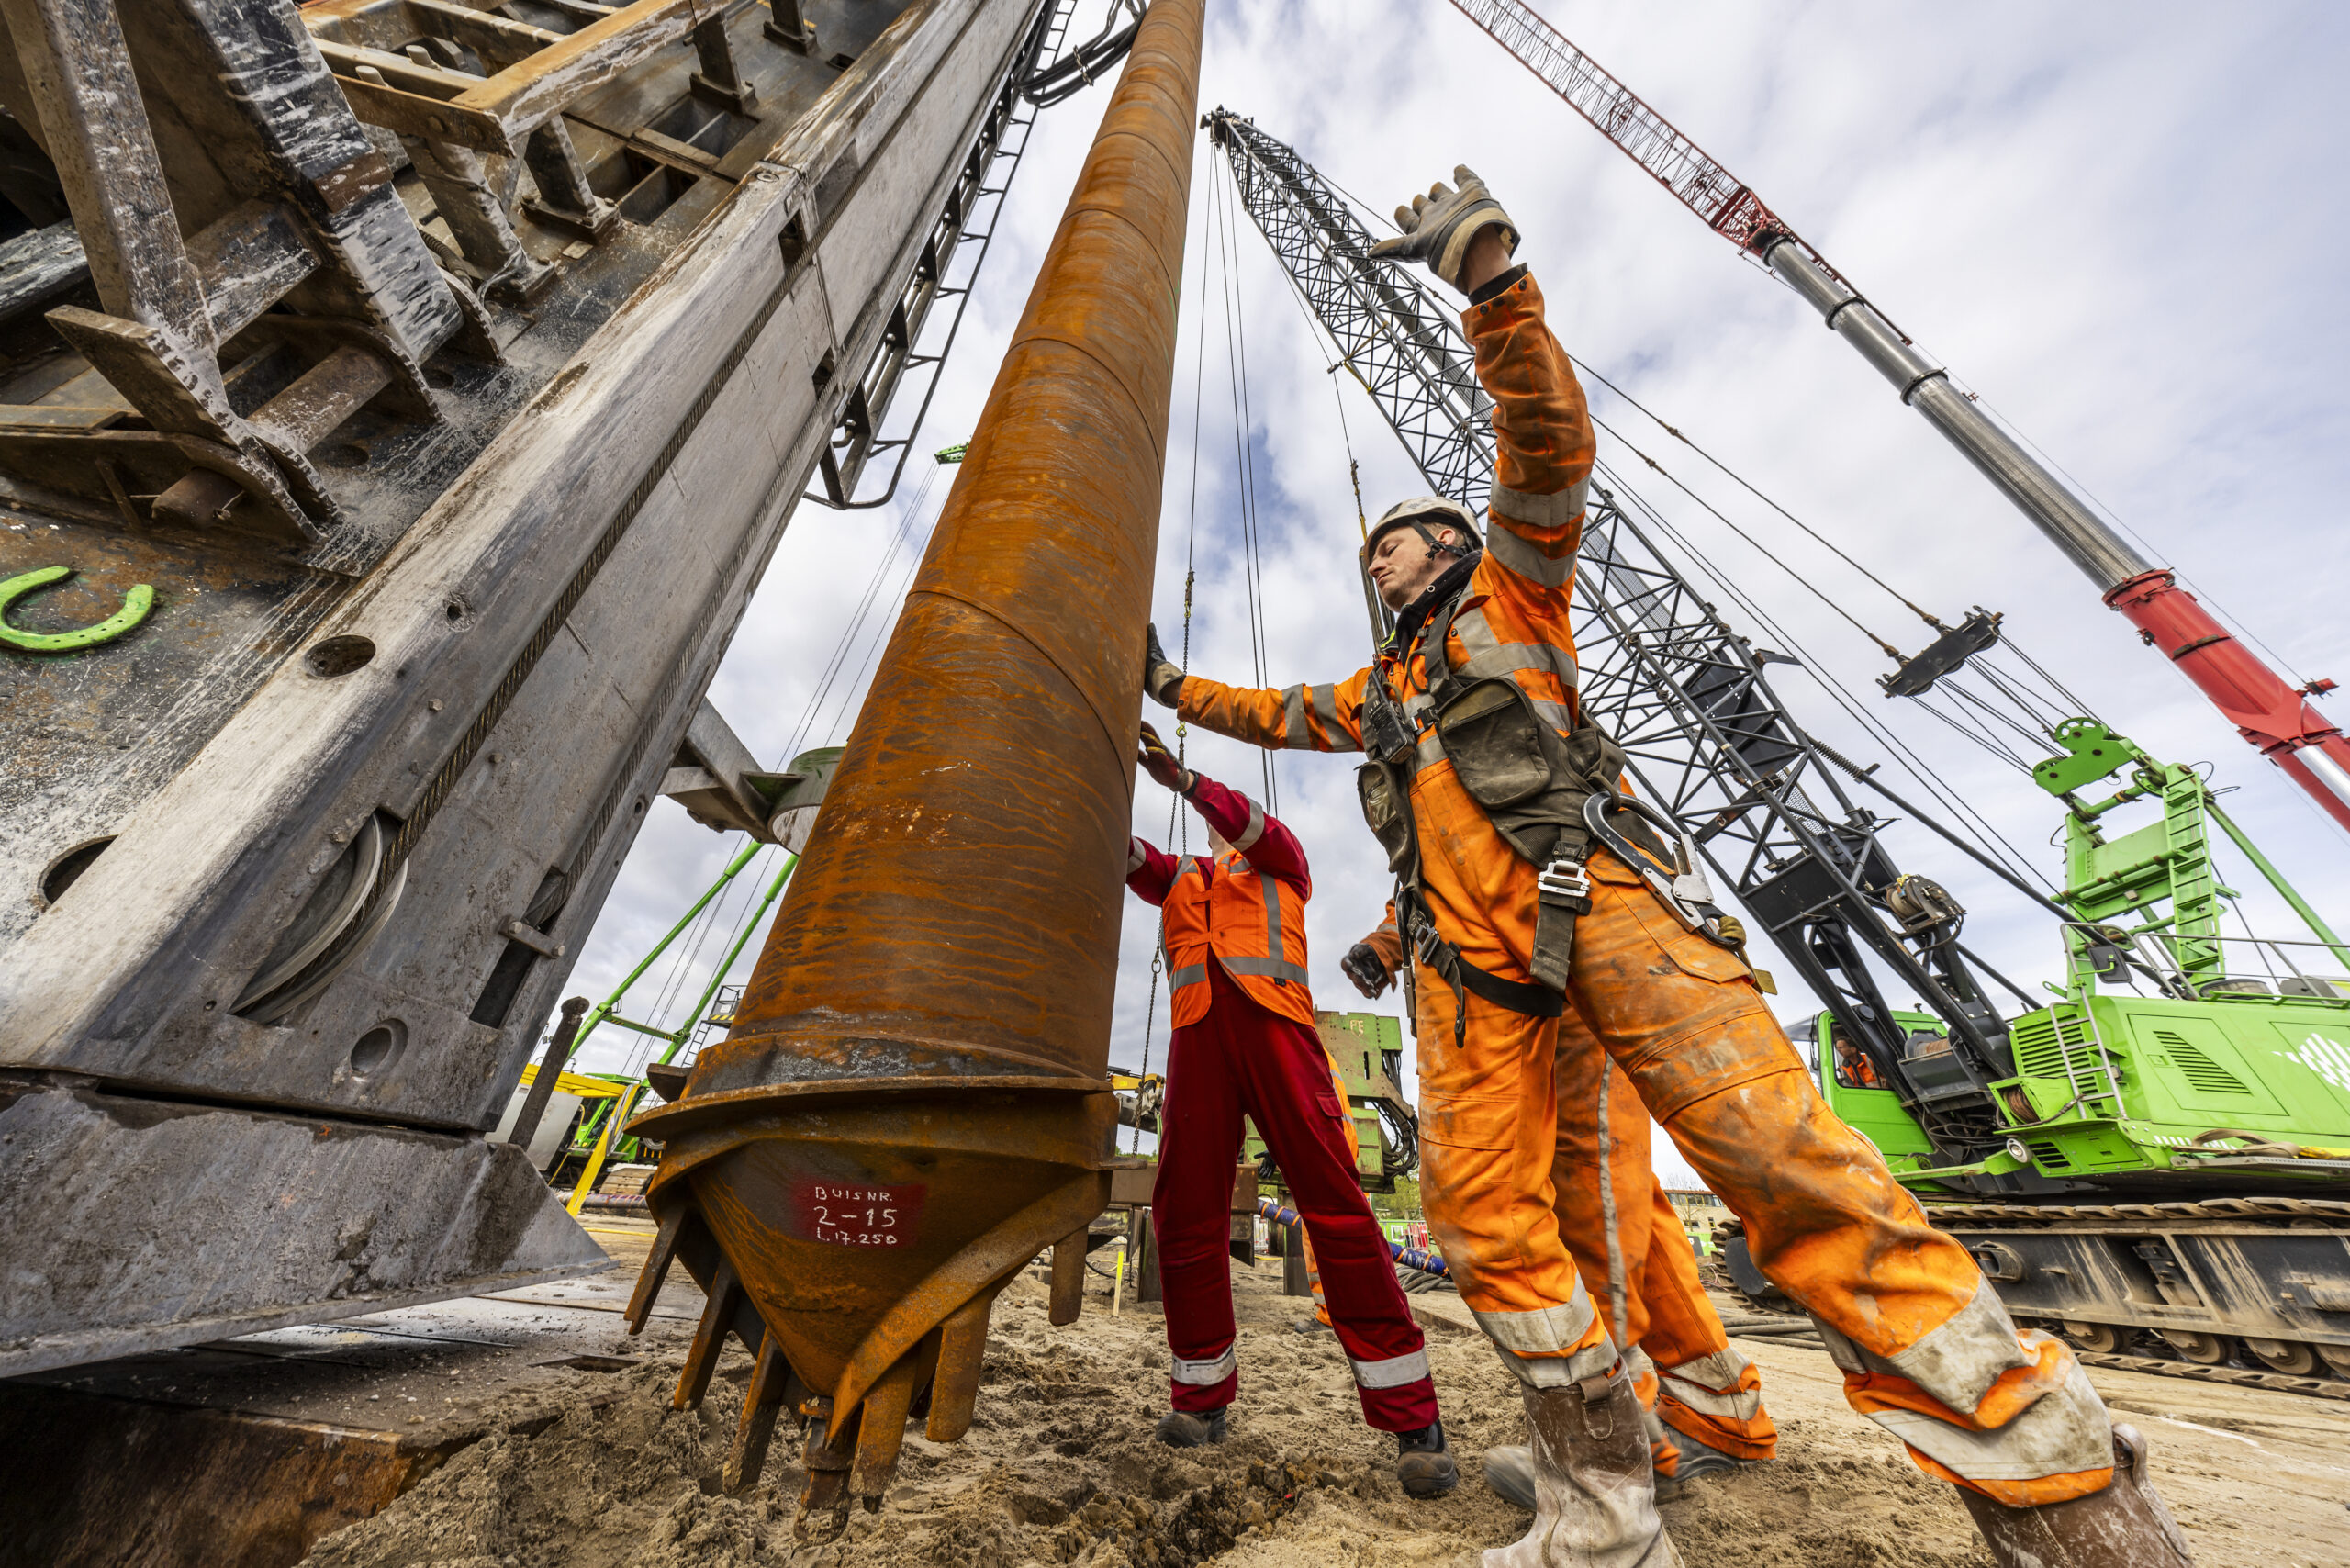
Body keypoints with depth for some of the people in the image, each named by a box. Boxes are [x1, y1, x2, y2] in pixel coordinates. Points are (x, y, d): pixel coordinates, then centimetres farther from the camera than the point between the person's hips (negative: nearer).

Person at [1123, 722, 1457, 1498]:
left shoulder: (1281, 861, 23)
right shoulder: (1182, 877, 31)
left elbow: (1254, 824, 1)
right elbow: (1126, 856, 13)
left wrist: (1181, 777, -13)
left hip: (1271, 1020, -3)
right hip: (1197, 1033, 4)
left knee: (1335, 1205, -8)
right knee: (1184, 1217, 2)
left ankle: (1412, 1418, 0)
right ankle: (1202, 1395, 20)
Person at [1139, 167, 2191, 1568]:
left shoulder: (1512, 585, 22)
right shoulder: (1378, 689, 35)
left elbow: (1550, 442, 8)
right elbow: (1274, 713, 43)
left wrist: (1493, 274, 1)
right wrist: (1174, 686, 47)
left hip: (1585, 889, -5)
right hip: (1467, 954, 6)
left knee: (1770, 1141, -20)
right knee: (1485, 1215, -3)